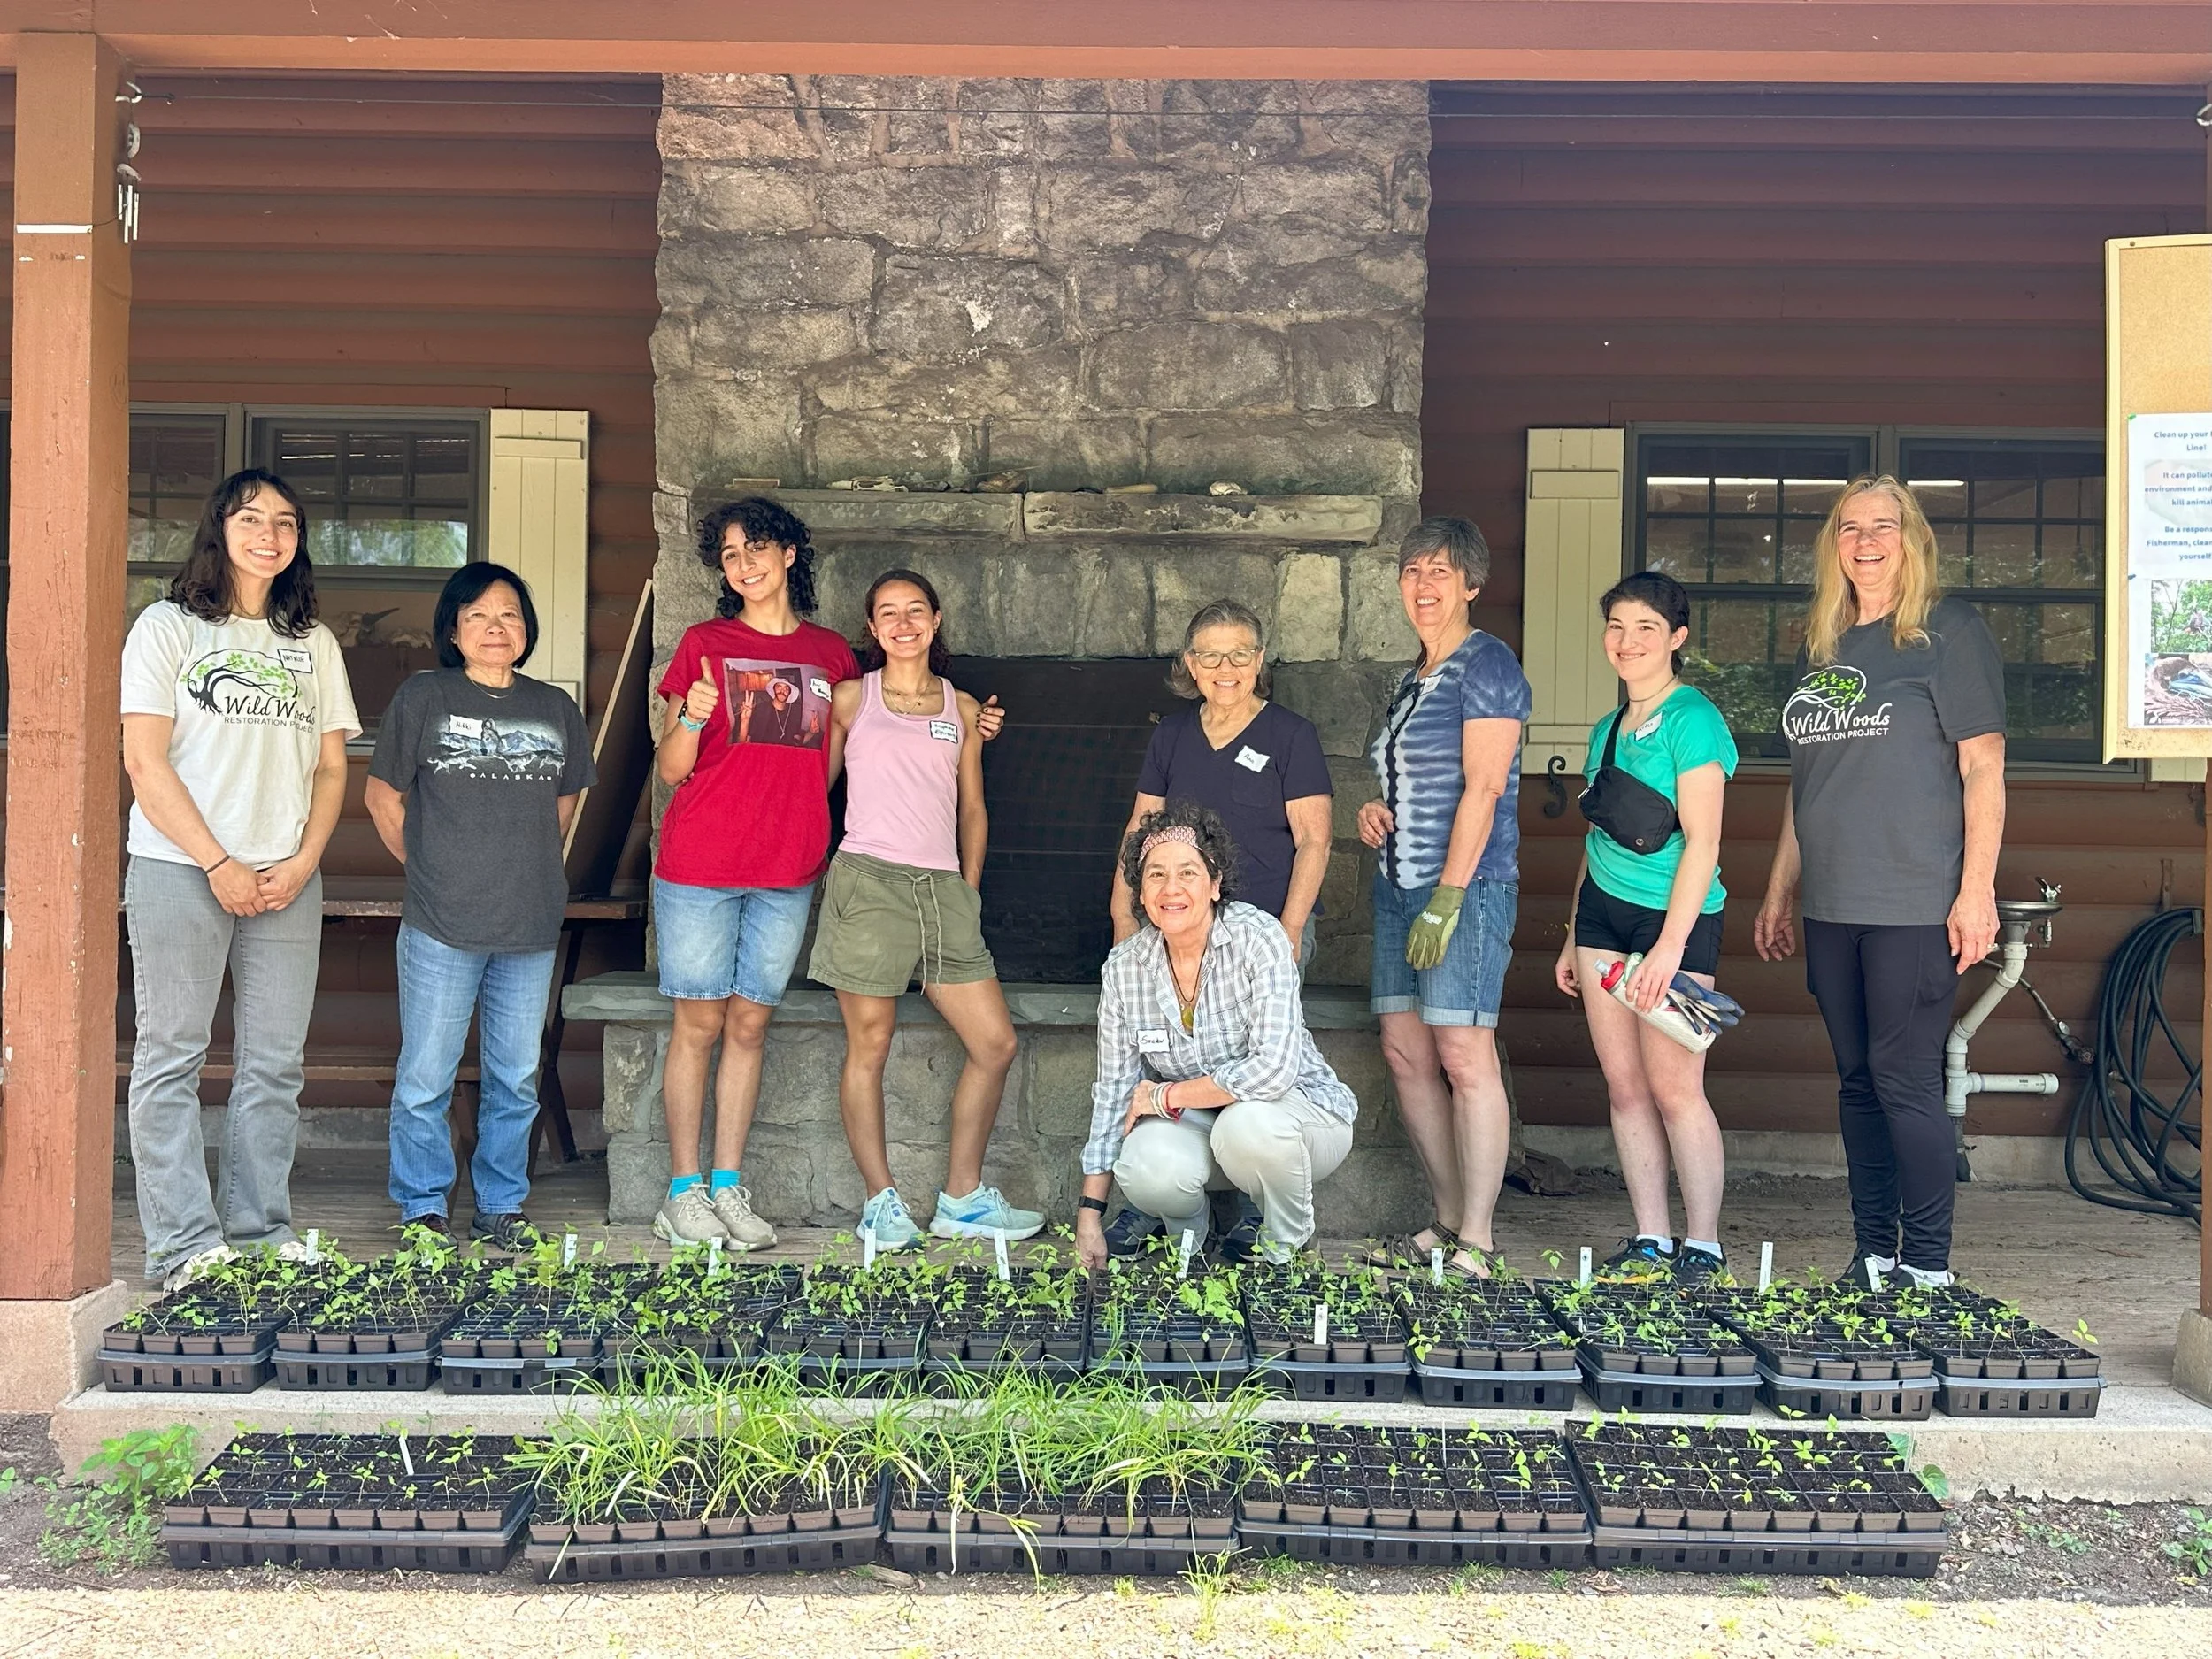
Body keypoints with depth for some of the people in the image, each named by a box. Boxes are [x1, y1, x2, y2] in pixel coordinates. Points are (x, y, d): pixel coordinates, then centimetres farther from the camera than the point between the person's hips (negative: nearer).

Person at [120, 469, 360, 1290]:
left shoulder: (313, 643, 15)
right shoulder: (168, 627, 3)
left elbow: (331, 767, 13)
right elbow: (144, 760, -4)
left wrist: (302, 862, -3)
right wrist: (217, 864, -10)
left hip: (286, 880, 4)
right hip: (180, 869, -4)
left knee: (275, 1062, 5)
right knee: (172, 1059, -1)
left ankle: (261, 1230, 13)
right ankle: (185, 1245, 3)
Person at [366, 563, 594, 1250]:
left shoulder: (555, 709, 9)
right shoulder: (424, 697, -1)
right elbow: (382, 793, 5)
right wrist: (427, 868, 5)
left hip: (531, 926, 3)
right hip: (441, 927, -3)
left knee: (516, 1079, 10)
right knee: (425, 1078, 2)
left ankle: (501, 1207, 22)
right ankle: (423, 1208, 16)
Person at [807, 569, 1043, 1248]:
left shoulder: (962, 708, 15)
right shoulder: (851, 698, 8)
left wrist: (969, 889, 12)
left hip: (944, 886, 4)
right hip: (869, 880, -3)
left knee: (996, 1044, 0)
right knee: (870, 1045, -2)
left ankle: (963, 1198, 12)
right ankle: (882, 1202, 8)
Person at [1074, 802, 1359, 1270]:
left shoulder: (1257, 937, -20)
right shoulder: (1124, 967, -6)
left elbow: (1273, 1069, -30)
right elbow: (1114, 1091, 0)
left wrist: (1165, 1096, -18)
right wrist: (1090, 1212, -3)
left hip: (1298, 1109, -3)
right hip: (1197, 1126, 3)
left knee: (1247, 1124, -37)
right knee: (1145, 1171, -30)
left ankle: (1286, 1247, -5)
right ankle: (1187, 1231, 8)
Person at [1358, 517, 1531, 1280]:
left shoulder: (1485, 666, -6)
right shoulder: (1412, 679, 19)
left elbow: (1482, 790, -14)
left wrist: (1447, 899, -19)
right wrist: (1374, 811, 7)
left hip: (1466, 888, -9)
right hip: (1398, 887, 9)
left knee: (1464, 1057, -10)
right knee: (1406, 1055, 7)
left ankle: (1476, 1243, -5)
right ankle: (1448, 1221, 17)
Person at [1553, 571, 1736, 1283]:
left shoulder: (1692, 719, -9)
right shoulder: (1607, 729, 15)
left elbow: (1701, 842, -15)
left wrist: (1671, 943, -20)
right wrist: (1572, 937, 19)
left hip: (1675, 917, -7)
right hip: (1604, 910, 7)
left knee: (1673, 1085, -6)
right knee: (1625, 1085, 6)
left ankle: (1703, 1245, 5)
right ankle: (1648, 1240, 13)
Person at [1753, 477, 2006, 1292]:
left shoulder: (1950, 631, -3)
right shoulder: (1820, 645, 15)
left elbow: (1984, 767, -7)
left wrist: (1977, 890, -13)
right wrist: (1778, 891, 17)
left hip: (1914, 907, -6)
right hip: (1830, 908, 6)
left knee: (1905, 1080, -5)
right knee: (1857, 1080, 10)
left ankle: (1928, 1269, 5)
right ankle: (1872, 1256, 19)